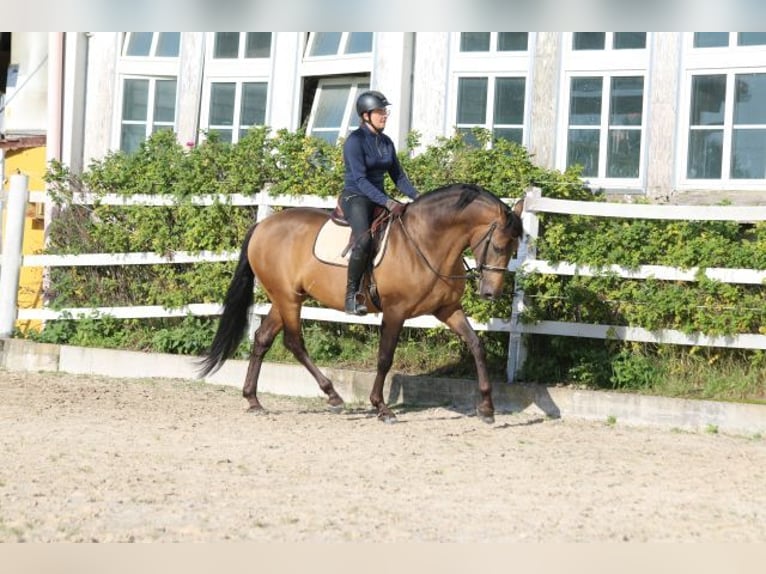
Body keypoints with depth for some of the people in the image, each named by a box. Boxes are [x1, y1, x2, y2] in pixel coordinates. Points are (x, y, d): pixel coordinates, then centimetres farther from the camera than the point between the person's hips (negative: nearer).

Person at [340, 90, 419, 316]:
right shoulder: (355, 141, -11)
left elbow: (398, 176, 15)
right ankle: (351, 295, -27)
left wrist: (416, 196, -3)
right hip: (355, 197, -8)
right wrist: (387, 202, -28)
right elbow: (360, 180, -19)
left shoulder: (386, 142, 12)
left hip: (379, 199, 8)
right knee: (364, 238, -35)